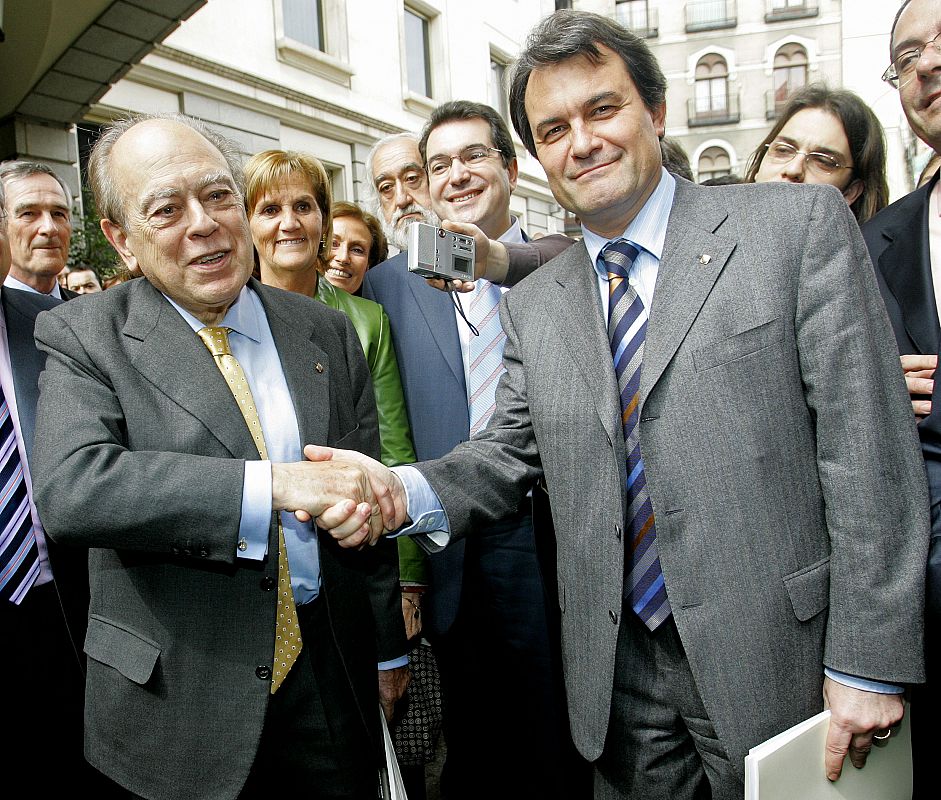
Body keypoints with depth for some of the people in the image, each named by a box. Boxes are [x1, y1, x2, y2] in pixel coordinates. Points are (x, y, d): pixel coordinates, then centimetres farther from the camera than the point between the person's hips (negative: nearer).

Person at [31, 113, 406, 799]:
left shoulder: (327, 333, 3)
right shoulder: (83, 337, -6)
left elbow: (365, 497, 6)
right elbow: (69, 489, -23)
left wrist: (388, 651, 11)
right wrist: (273, 484, -29)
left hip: (331, 676, 3)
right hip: (177, 698, -2)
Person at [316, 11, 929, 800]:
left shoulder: (798, 224, -5)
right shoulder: (531, 306, 8)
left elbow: (868, 447, -9)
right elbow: (509, 451, 9)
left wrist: (869, 662, -12)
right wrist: (406, 490, -13)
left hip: (779, 658, -3)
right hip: (619, 675, 4)